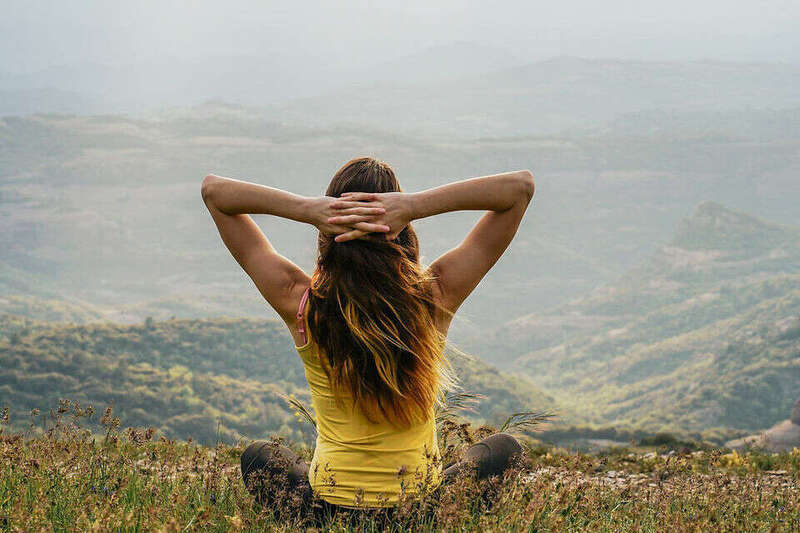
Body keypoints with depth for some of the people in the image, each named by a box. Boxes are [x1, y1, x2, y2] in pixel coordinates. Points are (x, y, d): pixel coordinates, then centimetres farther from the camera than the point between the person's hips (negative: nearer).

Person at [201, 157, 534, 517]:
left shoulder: (300, 303, -18)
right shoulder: (436, 298, -19)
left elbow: (212, 189, -9)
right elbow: (521, 185, -15)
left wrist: (308, 209, -24)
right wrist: (415, 205, -26)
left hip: (328, 510, 2)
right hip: (424, 507, -1)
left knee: (258, 457, 35)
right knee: (504, 447, 30)